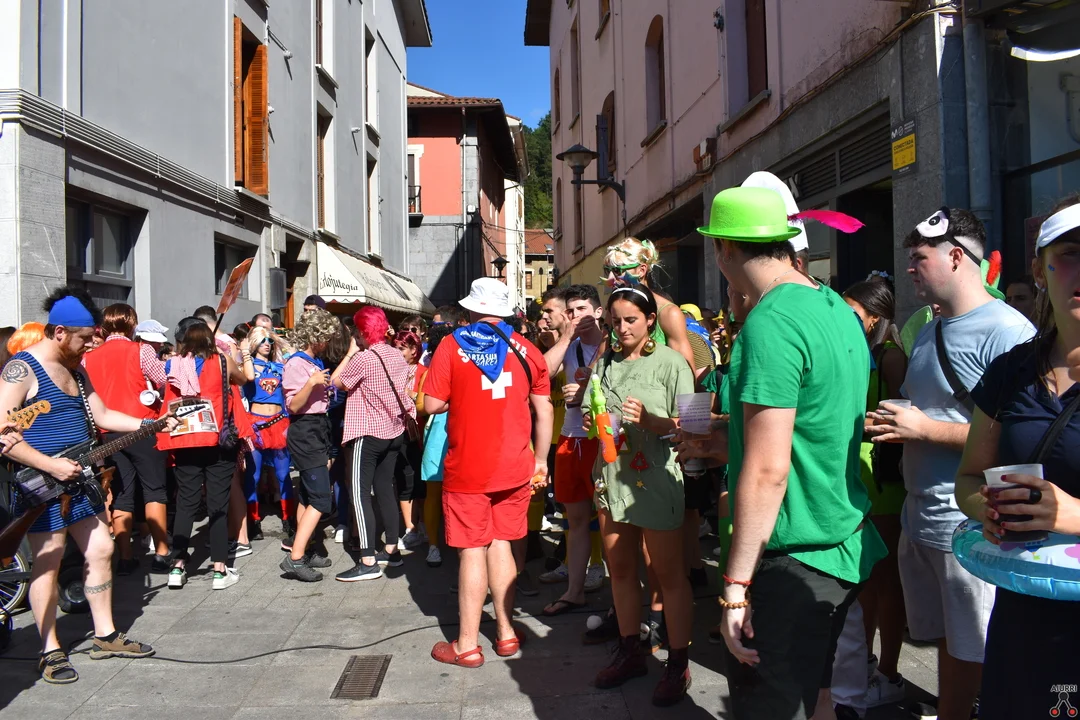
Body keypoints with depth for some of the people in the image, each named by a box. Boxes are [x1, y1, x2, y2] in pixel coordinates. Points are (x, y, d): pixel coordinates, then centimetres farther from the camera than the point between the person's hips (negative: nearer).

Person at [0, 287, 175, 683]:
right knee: (48, 563, 1)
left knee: (101, 551, 12)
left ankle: (105, 635, 24)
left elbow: (102, 417, 14)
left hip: (78, 477, 9)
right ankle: (51, 651, 15)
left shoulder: (74, 368, 11)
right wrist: (51, 466, -24)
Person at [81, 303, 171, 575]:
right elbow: (166, 380, -9)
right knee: (154, 490, 3)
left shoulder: (88, 358, 6)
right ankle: (161, 554, 2)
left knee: (121, 494, 8)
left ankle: (125, 558, 10)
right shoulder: (141, 351, -7)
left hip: (109, 432, 4)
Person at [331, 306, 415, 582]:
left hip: (369, 433, -8)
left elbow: (335, 383, -8)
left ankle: (368, 561, -8)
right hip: (395, 431, 8)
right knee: (385, 487, 16)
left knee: (360, 492, -5)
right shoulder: (396, 355, 5)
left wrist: (350, 353, -2)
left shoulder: (363, 358, -17)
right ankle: (391, 549, 23)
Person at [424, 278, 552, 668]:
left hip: (467, 468, -3)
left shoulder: (452, 346, -5)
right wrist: (541, 460, 13)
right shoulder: (526, 350, 3)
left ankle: (467, 644, 13)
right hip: (515, 467, 3)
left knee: (472, 550, 3)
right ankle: (506, 632, 23)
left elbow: (432, 405, -7)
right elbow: (544, 410, 4)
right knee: (501, 543, 15)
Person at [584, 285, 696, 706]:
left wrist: (649, 420, -26)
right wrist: (590, 422, -3)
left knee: (668, 573, 4)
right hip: (612, 476, 6)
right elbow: (591, 412, 19)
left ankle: (678, 664, 17)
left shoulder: (670, 363, -6)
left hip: (655, 478, -6)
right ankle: (630, 652, 30)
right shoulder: (605, 363, 10)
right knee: (620, 569, 14)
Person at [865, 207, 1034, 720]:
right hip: (919, 519, 8)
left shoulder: (1007, 331, -14)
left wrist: (925, 429, -19)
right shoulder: (928, 333, 14)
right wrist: (885, 424, 3)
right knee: (947, 643, 19)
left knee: (977, 657, 6)